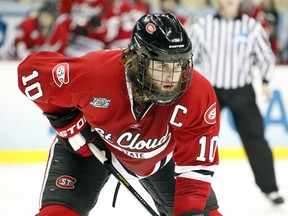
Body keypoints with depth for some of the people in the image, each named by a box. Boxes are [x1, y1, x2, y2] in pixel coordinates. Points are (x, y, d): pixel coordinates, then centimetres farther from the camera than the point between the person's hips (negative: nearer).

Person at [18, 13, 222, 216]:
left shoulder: (199, 95, -34)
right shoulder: (96, 72, -39)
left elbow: (197, 164, -27)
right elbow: (32, 70, -24)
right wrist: (68, 123, -23)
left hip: (159, 154, 2)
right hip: (90, 145, -2)